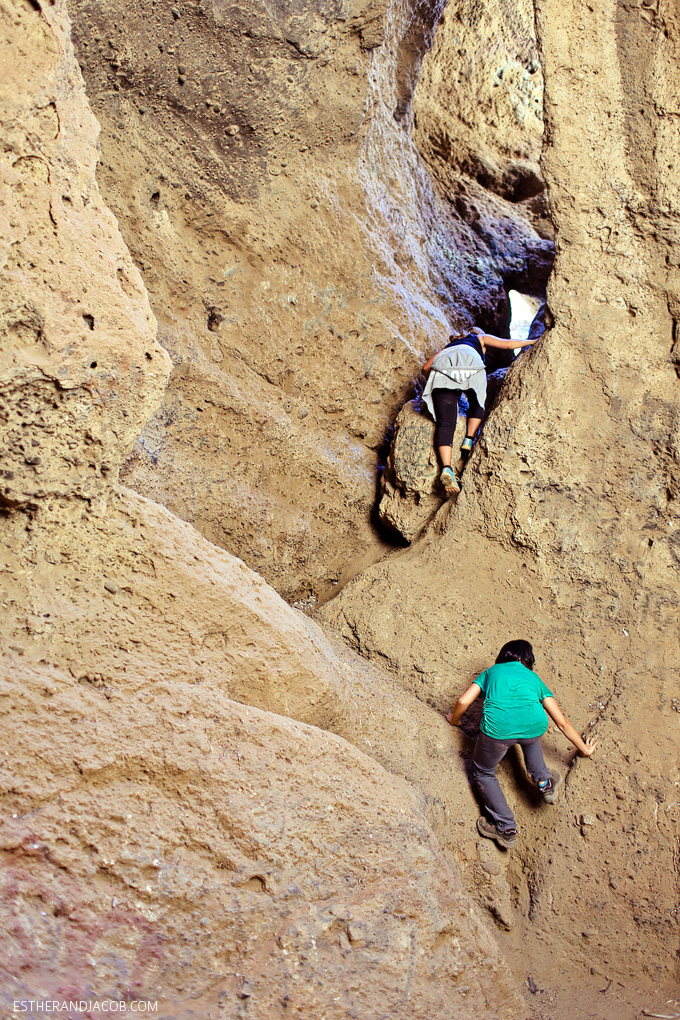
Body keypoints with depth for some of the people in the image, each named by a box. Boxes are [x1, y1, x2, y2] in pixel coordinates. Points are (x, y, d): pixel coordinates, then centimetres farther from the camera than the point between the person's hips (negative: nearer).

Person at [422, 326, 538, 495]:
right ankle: (469, 441, 6)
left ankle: (446, 468, -25)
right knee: (477, 402, 27)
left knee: (445, 423, -7)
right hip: (469, 365, -2)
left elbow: (426, 367, 31)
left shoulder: (448, 346, 44)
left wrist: (433, 384, 46)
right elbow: (508, 344, 25)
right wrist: (533, 341, 38)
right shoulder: (481, 338, 37)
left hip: (442, 367, 2)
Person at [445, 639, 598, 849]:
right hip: (534, 726, 3)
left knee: (483, 773, 22)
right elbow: (562, 722, 32)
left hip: (498, 727, -2)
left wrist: (453, 720, 38)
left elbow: (463, 701, 17)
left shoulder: (492, 672, 28)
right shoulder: (534, 678, 31)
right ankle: (544, 782, 30)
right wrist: (584, 749, 45)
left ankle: (506, 829, 14)